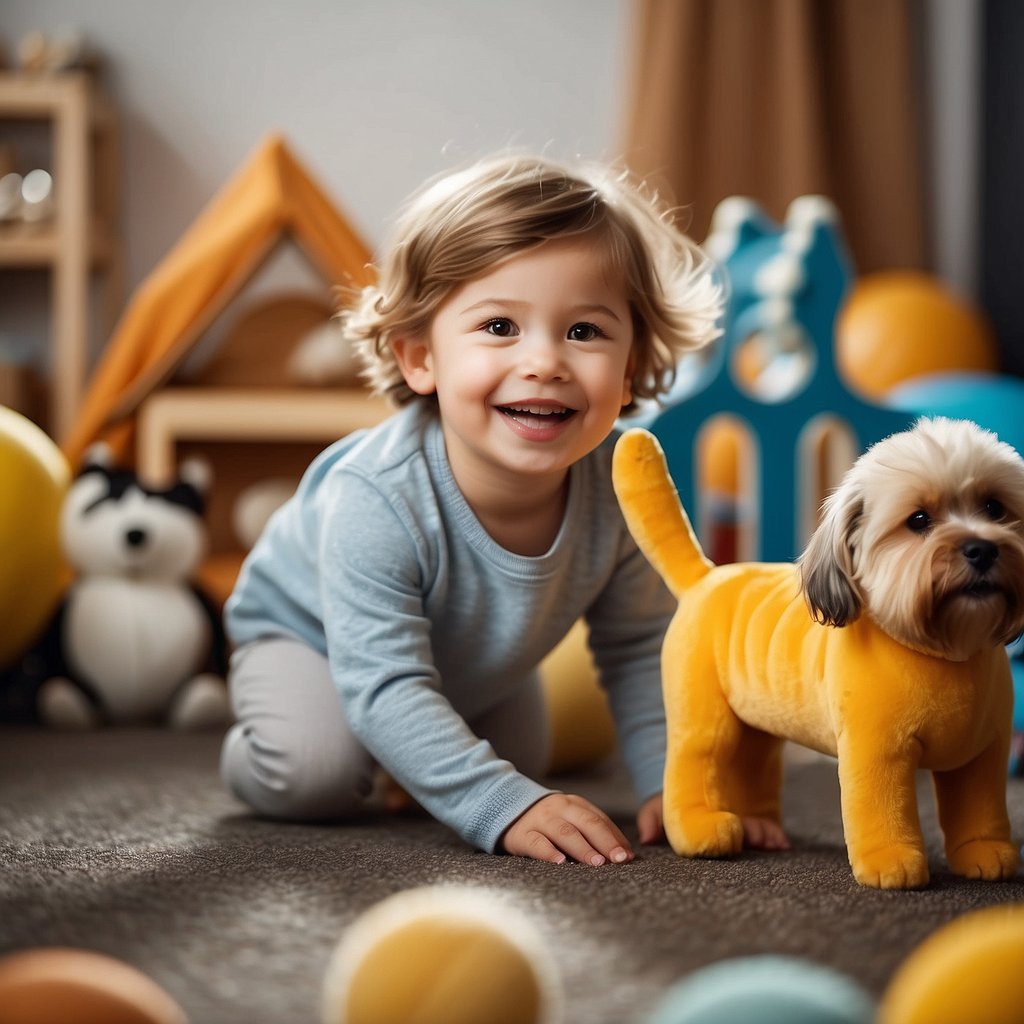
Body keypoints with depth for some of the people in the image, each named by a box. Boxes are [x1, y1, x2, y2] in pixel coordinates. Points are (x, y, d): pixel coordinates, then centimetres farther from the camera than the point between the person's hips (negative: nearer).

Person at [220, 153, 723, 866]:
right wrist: (502, 807, -52)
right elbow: (386, 688, -44)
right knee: (316, 775, -27)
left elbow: (639, 650, -16)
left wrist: (669, 783, -25)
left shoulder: (619, 487, -30)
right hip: (307, 632, -5)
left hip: (478, 662, 6)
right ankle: (249, 754, 10)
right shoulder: (377, 501, -46)